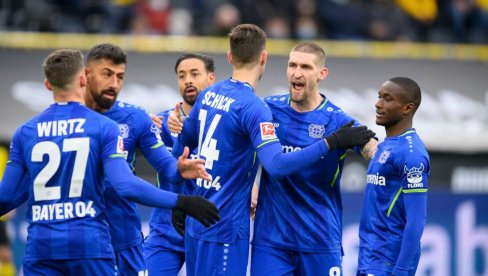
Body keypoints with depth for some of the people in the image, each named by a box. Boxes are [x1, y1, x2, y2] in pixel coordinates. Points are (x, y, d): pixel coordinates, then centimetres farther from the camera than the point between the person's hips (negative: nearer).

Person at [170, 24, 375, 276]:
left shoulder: (208, 95, 7)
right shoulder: (253, 107, -18)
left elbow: (183, 143, 20)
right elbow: (276, 166, -29)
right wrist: (331, 143, -26)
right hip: (224, 227, -8)